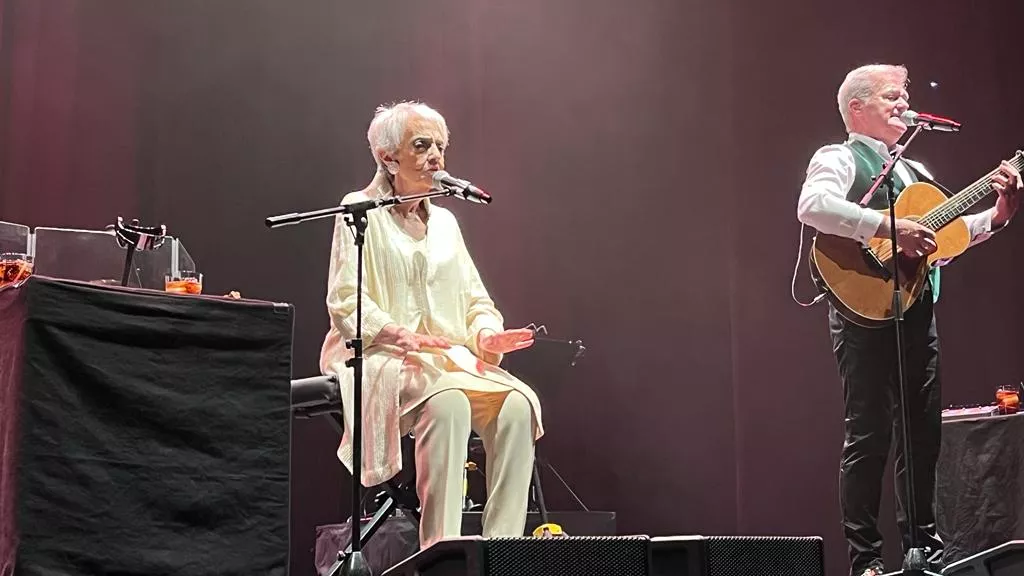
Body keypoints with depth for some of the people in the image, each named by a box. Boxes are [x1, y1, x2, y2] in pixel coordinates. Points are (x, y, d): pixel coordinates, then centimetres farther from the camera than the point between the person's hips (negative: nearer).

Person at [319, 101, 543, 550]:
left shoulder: (444, 220, 22)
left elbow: (476, 300, 20)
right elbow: (345, 303, -6)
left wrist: (487, 335, -4)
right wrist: (401, 335, -23)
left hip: (452, 358, 6)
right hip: (382, 360, -5)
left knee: (517, 403, -25)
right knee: (448, 400, -37)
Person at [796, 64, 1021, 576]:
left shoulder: (913, 171, 24)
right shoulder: (839, 159, -2)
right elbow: (812, 206, -23)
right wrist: (889, 227, -26)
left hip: (918, 310, 8)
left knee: (924, 433, 12)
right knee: (869, 436, -8)